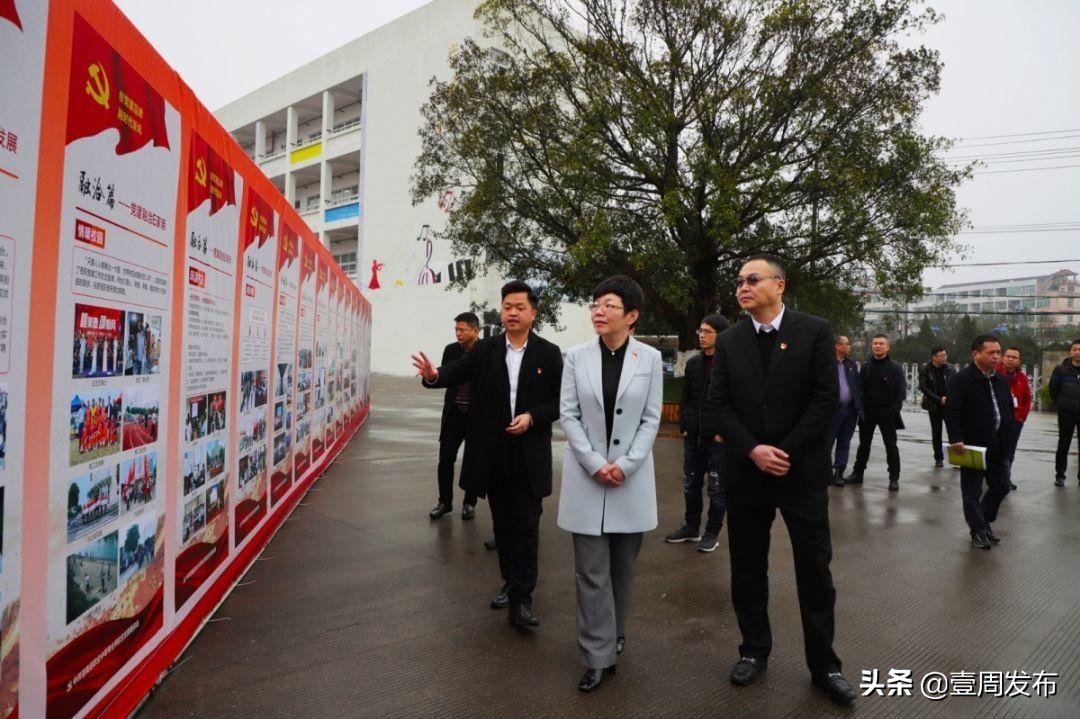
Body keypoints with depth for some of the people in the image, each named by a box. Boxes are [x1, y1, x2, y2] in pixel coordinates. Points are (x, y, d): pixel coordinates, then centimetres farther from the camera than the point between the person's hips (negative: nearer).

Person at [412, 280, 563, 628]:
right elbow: (457, 371, -11)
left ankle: (521, 599, 4)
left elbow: (560, 401, -1)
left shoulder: (548, 354, -2)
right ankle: (511, 581, 32)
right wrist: (434, 375, -33)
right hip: (493, 455, 3)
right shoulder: (484, 350, 3)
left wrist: (532, 417, -17)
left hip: (530, 456, -2)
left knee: (526, 525, -1)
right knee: (502, 522, 15)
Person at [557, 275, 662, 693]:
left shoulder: (650, 358, -1)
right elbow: (568, 415, -2)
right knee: (591, 572, 2)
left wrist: (625, 465, -12)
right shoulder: (577, 357, -1)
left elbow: (651, 419, -2)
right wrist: (595, 465, -11)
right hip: (587, 476, 0)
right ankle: (598, 656, 13)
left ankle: (614, 636, 34)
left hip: (632, 477, 0)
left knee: (623, 567, 13)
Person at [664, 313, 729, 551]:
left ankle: (712, 532, 20)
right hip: (692, 437, 6)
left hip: (718, 438, -5)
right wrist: (684, 427, 4)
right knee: (690, 485, 14)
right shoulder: (693, 363, 9)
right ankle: (691, 527, 29)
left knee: (717, 488, 7)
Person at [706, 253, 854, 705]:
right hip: (744, 471, 3)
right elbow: (718, 404, 0)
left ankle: (823, 665, 22)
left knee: (815, 569, 6)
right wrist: (753, 451, -13)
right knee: (747, 568, 11)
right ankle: (754, 651, 28)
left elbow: (825, 397, -8)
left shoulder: (814, 332, -2)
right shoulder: (728, 341, 5)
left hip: (802, 469, -2)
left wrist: (787, 452, -13)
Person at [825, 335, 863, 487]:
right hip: (833, 410, -6)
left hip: (850, 409, 6)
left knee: (844, 444, 9)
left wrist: (860, 407, 4)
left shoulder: (851, 363, 12)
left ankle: (838, 473, 15)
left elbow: (858, 385, 13)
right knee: (827, 442, 1)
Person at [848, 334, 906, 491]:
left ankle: (894, 478, 8)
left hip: (887, 413, -3)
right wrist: (861, 408, -3)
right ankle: (857, 473, 21)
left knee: (891, 445, 2)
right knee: (864, 444, 12)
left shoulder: (895, 368, -1)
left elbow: (901, 391, -6)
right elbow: (860, 389, 8)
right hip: (867, 412, 4)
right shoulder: (865, 367, 9)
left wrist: (894, 410, -16)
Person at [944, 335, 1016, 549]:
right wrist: (956, 440, -25)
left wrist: (1008, 435, 10)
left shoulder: (1001, 381, 11)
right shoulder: (960, 380, -13)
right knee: (972, 492, 3)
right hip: (972, 447, -7)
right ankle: (978, 531, 16)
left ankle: (984, 522, 33)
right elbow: (951, 412, -18)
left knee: (1001, 487, 15)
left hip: (998, 448, 7)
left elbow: (1008, 411, 19)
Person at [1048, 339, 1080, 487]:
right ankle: (1059, 475, 12)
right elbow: (1053, 389, 4)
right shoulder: (1061, 369, -5)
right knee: (1063, 445, 6)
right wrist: (1059, 405, 4)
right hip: (1066, 413, -1)